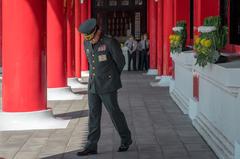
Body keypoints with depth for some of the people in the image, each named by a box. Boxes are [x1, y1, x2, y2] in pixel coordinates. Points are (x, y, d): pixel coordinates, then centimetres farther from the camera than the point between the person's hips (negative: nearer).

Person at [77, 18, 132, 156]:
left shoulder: (110, 42, -15)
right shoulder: (87, 43, 5)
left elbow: (121, 61, -6)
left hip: (108, 85, -6)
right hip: (93, 85, 6)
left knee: (114, 112, 3)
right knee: (94, 115, 3)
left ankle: (126, 139, 23)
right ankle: (91, 146, 5)